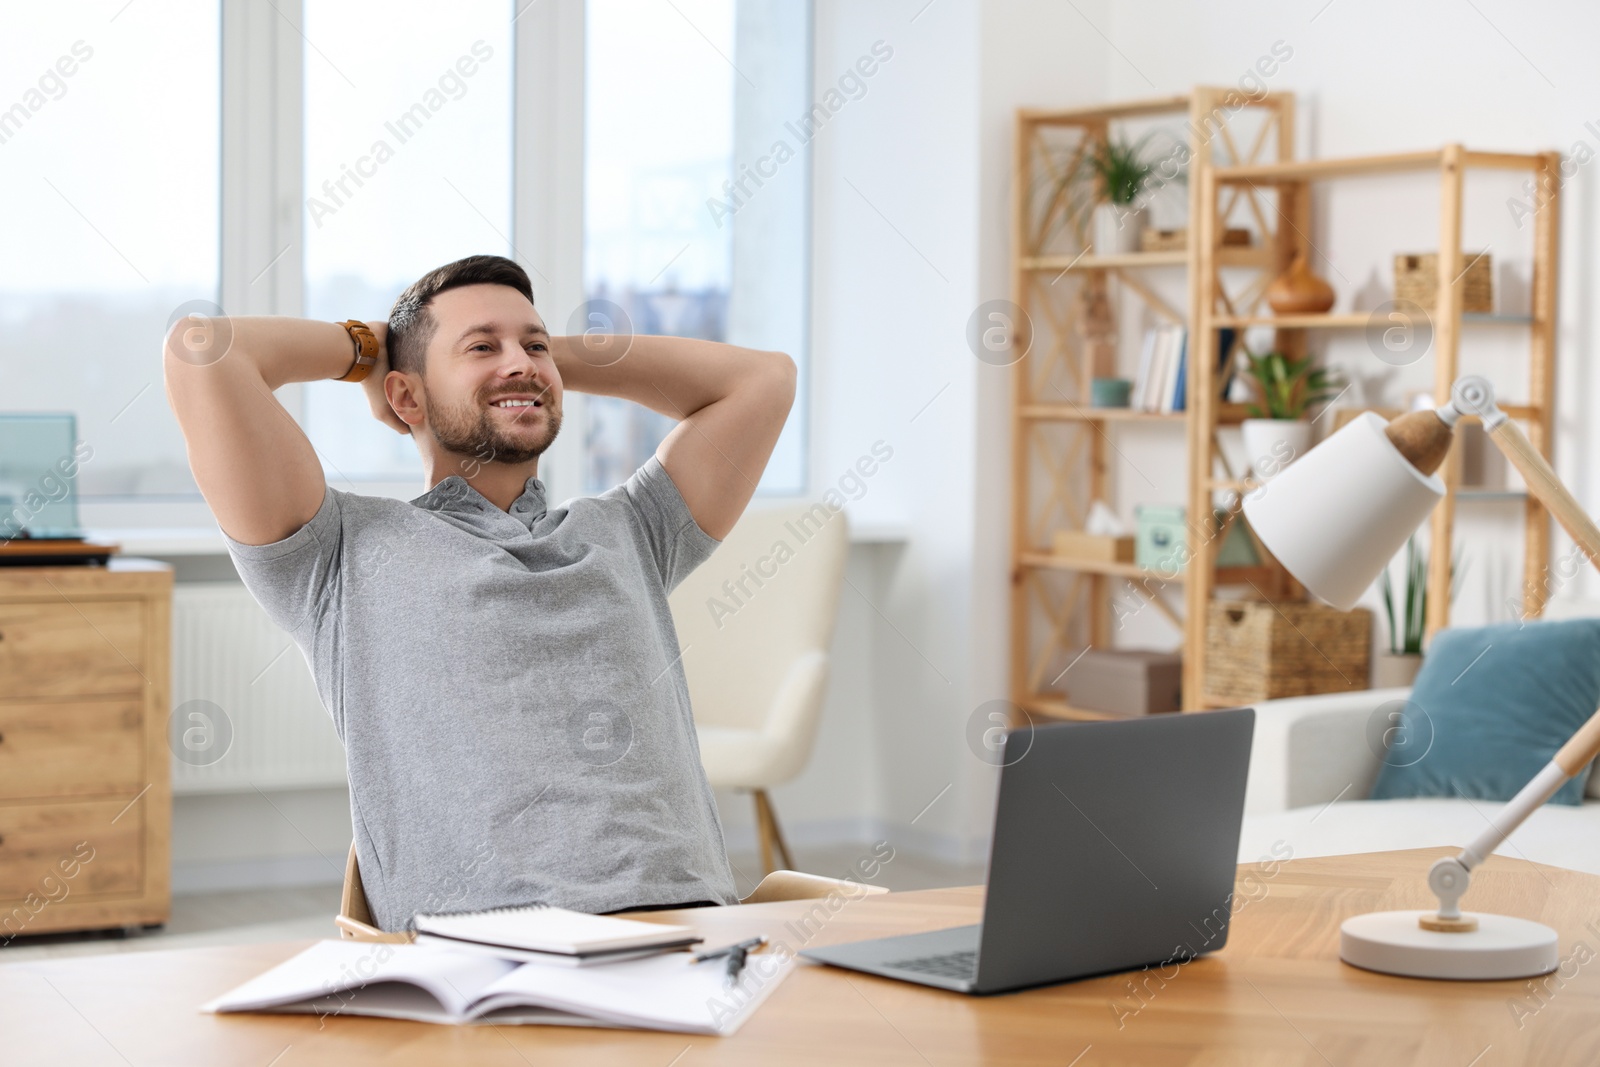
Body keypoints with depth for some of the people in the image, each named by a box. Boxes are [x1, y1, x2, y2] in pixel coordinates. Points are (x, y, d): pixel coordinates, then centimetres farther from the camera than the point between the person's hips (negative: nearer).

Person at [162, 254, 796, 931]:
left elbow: (762, 376, 31)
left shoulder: (624, 536, 28)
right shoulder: (351, 551, 15)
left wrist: (556, 354, 32)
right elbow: (199, 349, 6)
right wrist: (366, 347, 25)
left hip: (691, 929, 2)